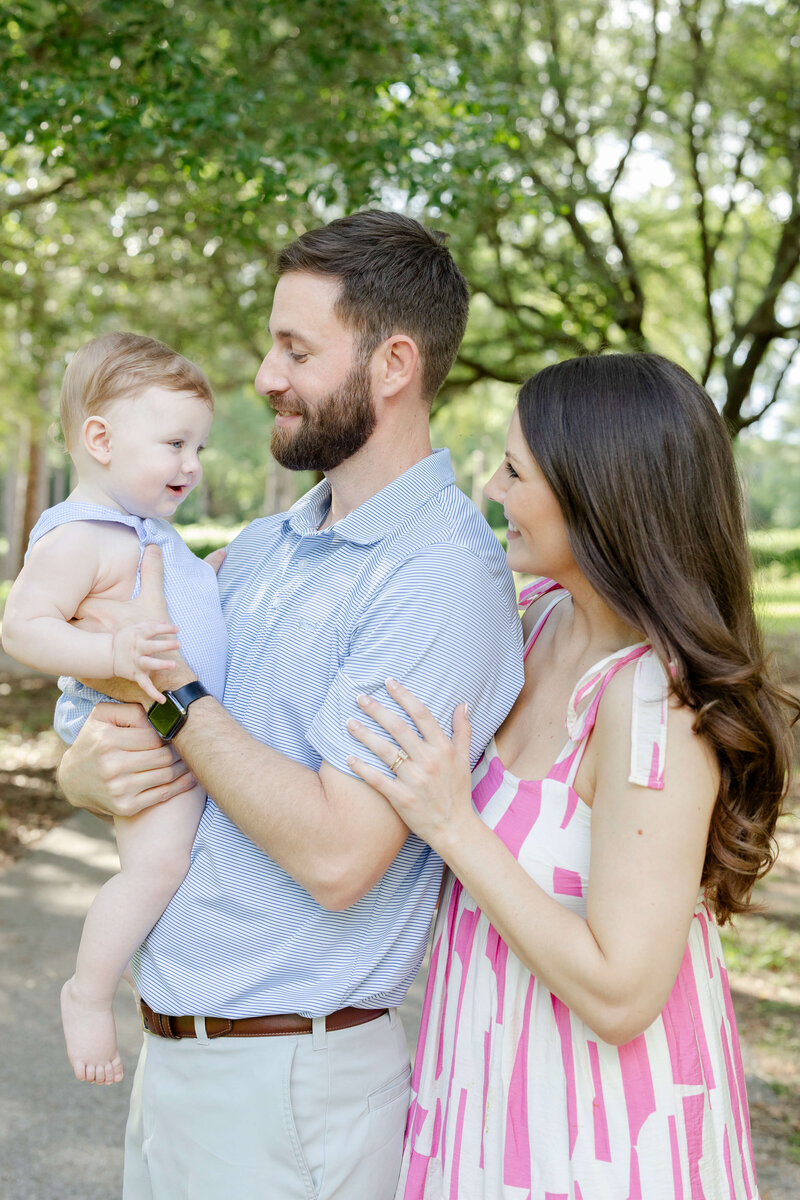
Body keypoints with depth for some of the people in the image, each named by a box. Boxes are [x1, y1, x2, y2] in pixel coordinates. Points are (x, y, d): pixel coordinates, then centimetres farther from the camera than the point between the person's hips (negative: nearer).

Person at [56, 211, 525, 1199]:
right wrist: (91, 766, -13)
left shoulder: (443, 578, -19)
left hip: (287, 1082, -7)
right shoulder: (263, 546, 6)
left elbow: (337, 856, -25)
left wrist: (174, 683, -17)